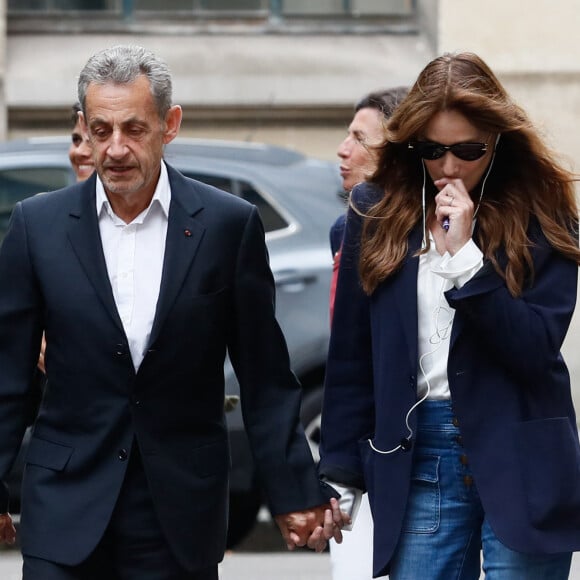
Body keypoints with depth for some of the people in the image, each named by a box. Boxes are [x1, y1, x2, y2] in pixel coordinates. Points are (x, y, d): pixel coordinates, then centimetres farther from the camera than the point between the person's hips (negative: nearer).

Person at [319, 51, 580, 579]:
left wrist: (465, 256, -15)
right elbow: (351, 354, 9)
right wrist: (341, 472, 6)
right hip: (417, 459, 2)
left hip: (521, 462, -2)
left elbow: (536, 350, -8)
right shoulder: (377, 213, 6)